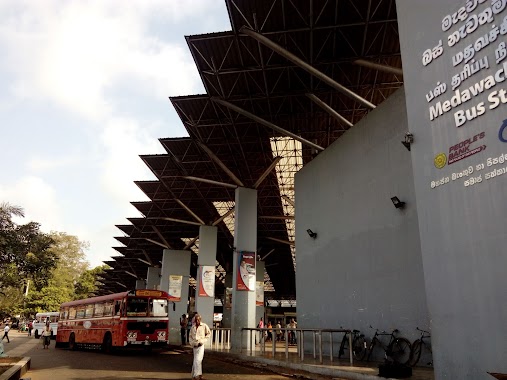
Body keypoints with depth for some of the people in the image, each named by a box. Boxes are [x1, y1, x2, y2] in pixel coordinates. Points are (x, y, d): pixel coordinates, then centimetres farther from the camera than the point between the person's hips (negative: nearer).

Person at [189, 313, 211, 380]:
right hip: (194, 345, 4)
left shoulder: (204, 326, -6)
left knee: (197, 360, -10)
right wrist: (192, 343, -1)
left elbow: (209, 333, 4)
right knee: (198, 361, 12)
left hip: (200, 345, -4)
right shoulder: (193, 327, 5)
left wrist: (203, 340, -2)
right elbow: (190, 336, 14)